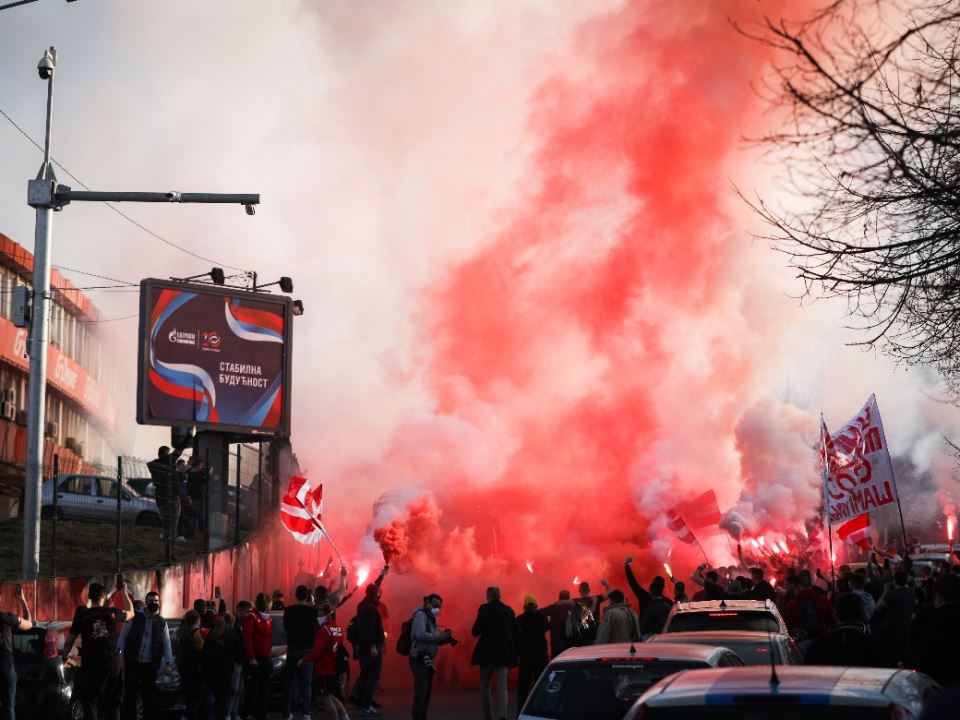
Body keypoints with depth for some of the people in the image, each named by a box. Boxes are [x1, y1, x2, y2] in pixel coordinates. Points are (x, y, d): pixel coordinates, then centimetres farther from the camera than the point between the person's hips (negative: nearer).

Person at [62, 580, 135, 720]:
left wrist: (65, 655, 22)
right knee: (113, 702, 13)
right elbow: (130, 612, 21)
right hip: (113, 663, 2)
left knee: (89, 701, 2)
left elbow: (69, 641, 3)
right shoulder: (113, 613, 0)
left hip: (91, 664, -2)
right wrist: (122, 591, 29)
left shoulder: (82, 615, -4)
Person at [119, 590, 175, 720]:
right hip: (132, 662, -2)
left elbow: (166, 644, 6)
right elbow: (123, 637, 0)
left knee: (149, 694, 9)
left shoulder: (161, 622, 5)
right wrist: (120, 656, -5)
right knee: (130, 693, -1)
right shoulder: (134, 617, -3)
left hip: (150, 665, 2)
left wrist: (168, 663, -1)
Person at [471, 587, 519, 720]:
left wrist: (476, 630, 12)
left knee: (485, 685, 13)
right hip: (504, 653, 3)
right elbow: (515, 633, 9)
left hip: (487, 652, -3)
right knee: (502, 686, -2)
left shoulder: (484, 609, -7)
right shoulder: (508, 610, 6)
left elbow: (475, 632, -10)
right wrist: (515, 651, 16)